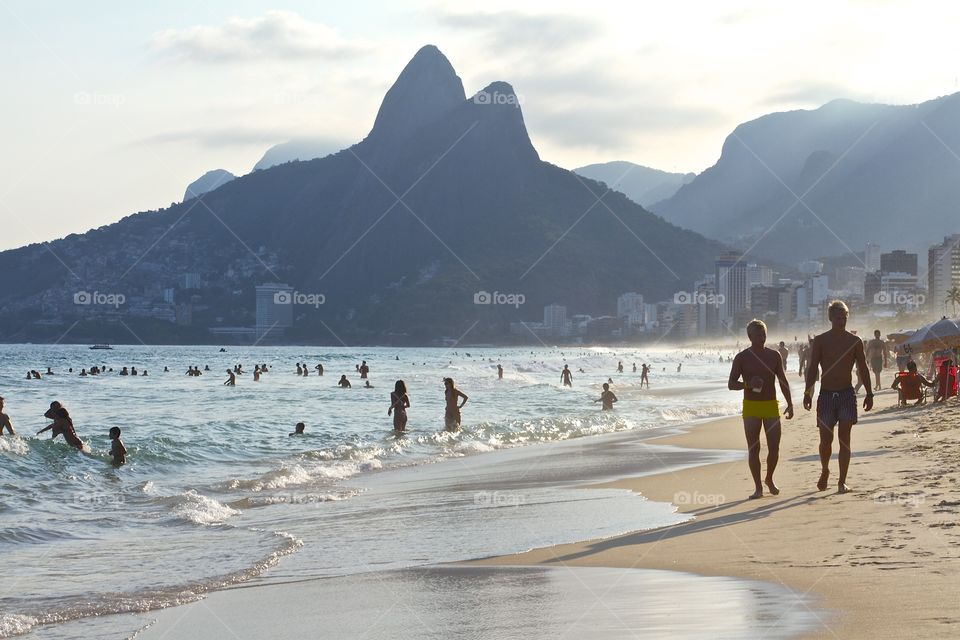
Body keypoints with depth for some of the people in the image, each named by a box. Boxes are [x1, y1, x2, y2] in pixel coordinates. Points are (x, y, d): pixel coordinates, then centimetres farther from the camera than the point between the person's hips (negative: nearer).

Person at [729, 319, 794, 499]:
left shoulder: (774, 356, 6)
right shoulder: (742, 358, -1)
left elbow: (783, 381, 12)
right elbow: (731, 384, -2)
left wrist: (790, 404, 7)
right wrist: (748, 384, -20)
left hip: (771, 405, 2)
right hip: (751, 407, -2)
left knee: (774, 447, -3)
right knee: (753, 448, -3)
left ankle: (769, 479, 22)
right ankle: (758, 488, 4)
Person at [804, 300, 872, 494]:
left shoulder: (855, 341, 4)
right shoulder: (820, 341, 2)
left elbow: (863, 368, 7)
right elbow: (812, 368, 1)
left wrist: (869, 394, 3)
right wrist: (808, 393, -7)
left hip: (847, 394, 0)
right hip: (826, 395, 0)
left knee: (844, 439, -3)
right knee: (825, 439, 1)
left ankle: (842, 481, 0)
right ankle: (825, 471, 28)